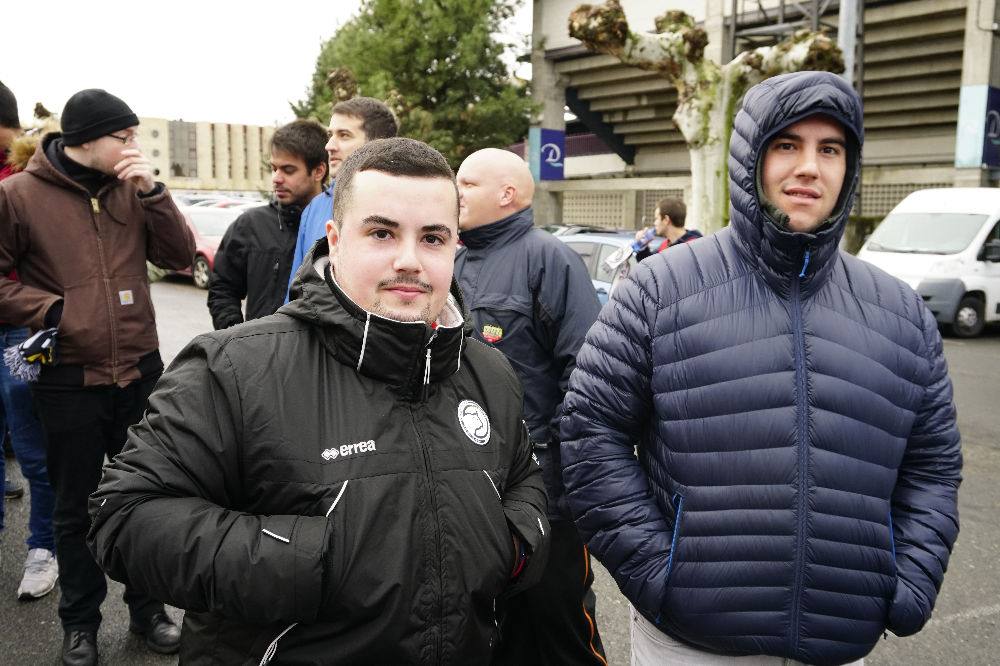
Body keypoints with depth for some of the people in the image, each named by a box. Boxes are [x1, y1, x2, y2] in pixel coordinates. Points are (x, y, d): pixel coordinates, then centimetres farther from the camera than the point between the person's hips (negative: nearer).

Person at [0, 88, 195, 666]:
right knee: (76, 509, 12)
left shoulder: (131, 187, 3)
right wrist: (48, 309, -14)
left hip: (139, 372, 3)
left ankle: (147, 608, 33)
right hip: (68, 380, -2)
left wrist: (151, 190, -13)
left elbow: (180, 256, -3)